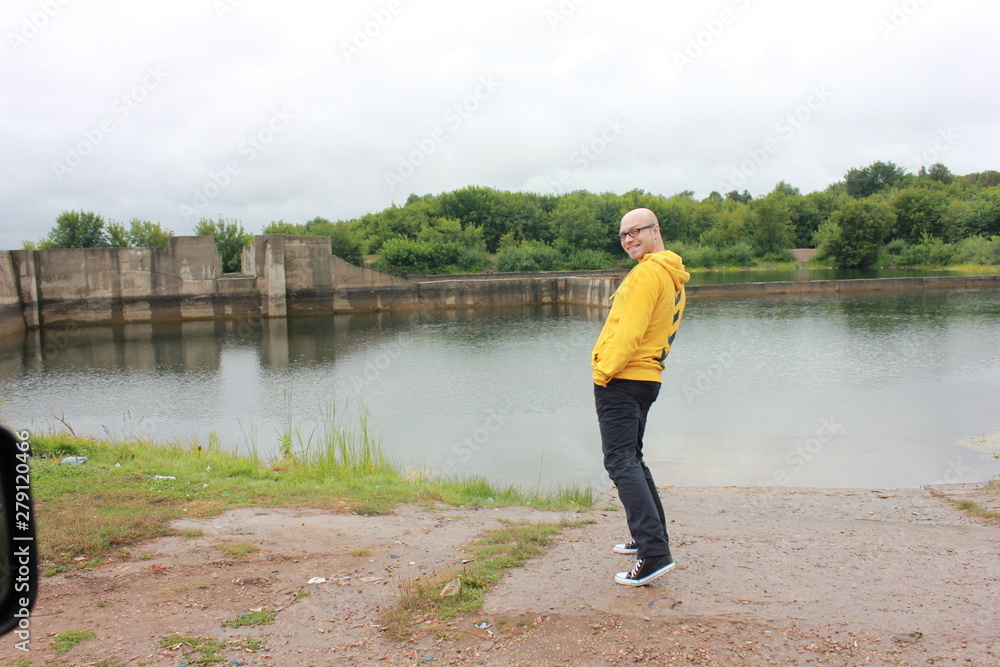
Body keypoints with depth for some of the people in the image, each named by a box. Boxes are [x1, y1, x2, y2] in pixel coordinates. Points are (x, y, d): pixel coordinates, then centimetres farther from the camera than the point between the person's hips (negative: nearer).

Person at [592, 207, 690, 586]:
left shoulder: (648, 272, -14)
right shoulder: (675, 278, 16)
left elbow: (631, 330, -22)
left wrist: (603, 371, -15)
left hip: (620, 379, -10)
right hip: (648, 378, 10)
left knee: (621, 462, -11)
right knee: (632, 459, 21)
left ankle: (655, 553, -15)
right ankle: (650, 537, 28)